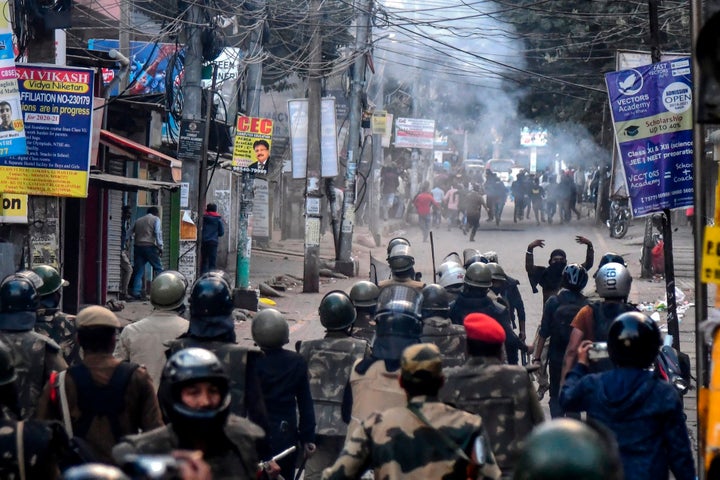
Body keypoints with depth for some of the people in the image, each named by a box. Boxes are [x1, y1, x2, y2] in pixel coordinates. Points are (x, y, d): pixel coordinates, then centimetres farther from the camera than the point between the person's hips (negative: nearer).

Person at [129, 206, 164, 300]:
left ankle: (135, 292, -4)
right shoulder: (156, 219, 6)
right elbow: (157, 232, -8)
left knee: (139, 271, 4)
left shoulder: (138, 220, 22)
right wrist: (160, 247, -8)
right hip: (149, 246, -5)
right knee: (158, 268, 2)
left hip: (138, 247, 5)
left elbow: (131, 232, 17)